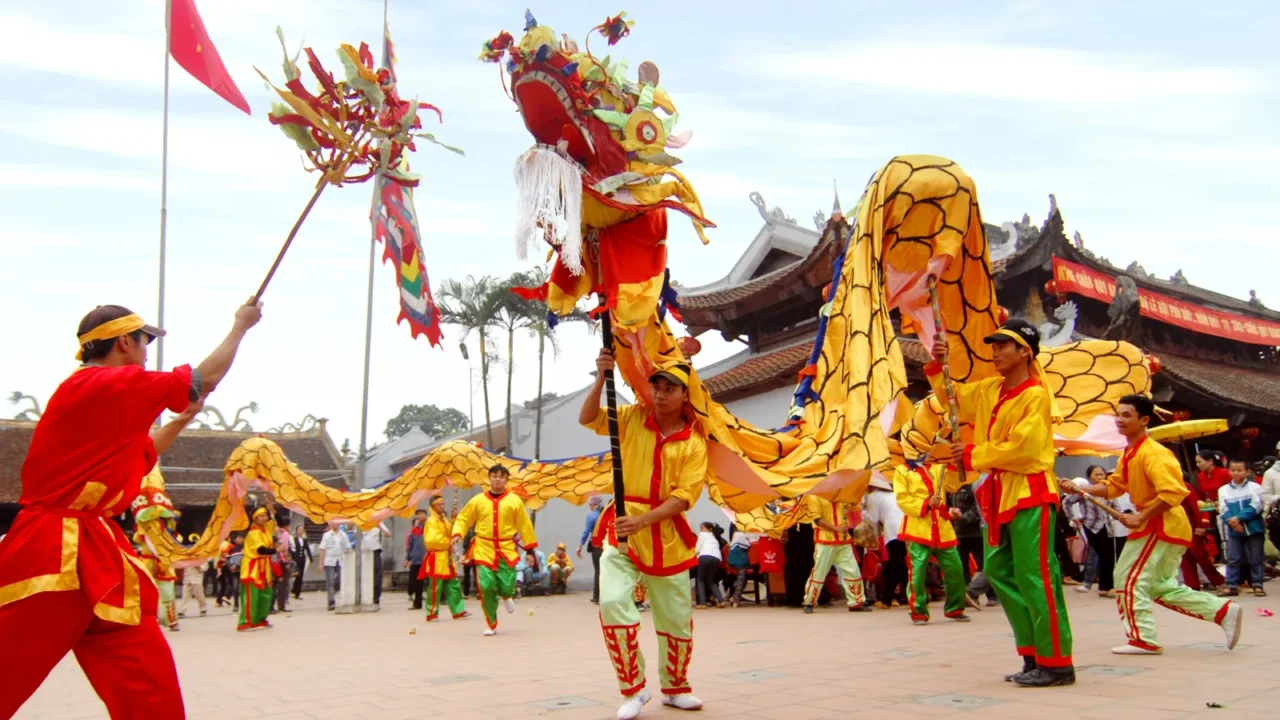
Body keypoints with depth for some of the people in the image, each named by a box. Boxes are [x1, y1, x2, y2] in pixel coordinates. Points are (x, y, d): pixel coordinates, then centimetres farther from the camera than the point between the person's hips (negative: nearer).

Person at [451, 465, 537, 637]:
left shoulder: (514, 500, 0)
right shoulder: (478, 500, 1)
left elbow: (524, 525, 5)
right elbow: (463, 519, 8)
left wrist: (531, 547, 6)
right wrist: (458, 534, -10)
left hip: (506, 549, 0)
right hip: (484, 550, 0)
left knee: (507, 587, -6)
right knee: (485, 587, -9)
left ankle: (507, 596, 36)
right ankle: (492, 625, 10)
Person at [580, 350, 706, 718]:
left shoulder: (694, 442, -4)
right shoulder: (632, 418, 1)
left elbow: (684, 495, -12)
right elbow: (587, 419, -10)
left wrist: (644, 520, -26)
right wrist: (601, 378, -25)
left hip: (667, 537, 0)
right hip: (623, 530, 0)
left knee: (677, 617, 11)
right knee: (613, 602, -20)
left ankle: (675, 688, 35)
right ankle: (633, 689, -4)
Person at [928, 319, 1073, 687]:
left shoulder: (1035, 395, -12)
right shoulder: (990, 389, 11)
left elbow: (1019, 448, -19)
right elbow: (953, 396, 24)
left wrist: (970, 456, -15)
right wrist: (938, 366, 6)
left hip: (1029, 494, -9)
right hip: (1001, 495, 9)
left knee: (1034, 576, -9)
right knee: (999, 572, 10)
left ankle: (1057, 662, -3)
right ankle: (1035, 655, 17)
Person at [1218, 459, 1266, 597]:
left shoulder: (1254, 487, 0)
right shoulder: (1223, 489, 7)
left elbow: (1256, 507, -12)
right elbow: (1223, 510, -1)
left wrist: (1239, 518, -20)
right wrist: (1232, 521, -19)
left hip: (1254, 529, -2)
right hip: (1233, 531, 2)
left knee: (1255, 559, 4)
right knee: (1232, 559, 2)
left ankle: (1257, 585, 11)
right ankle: (1231, 586, 6)